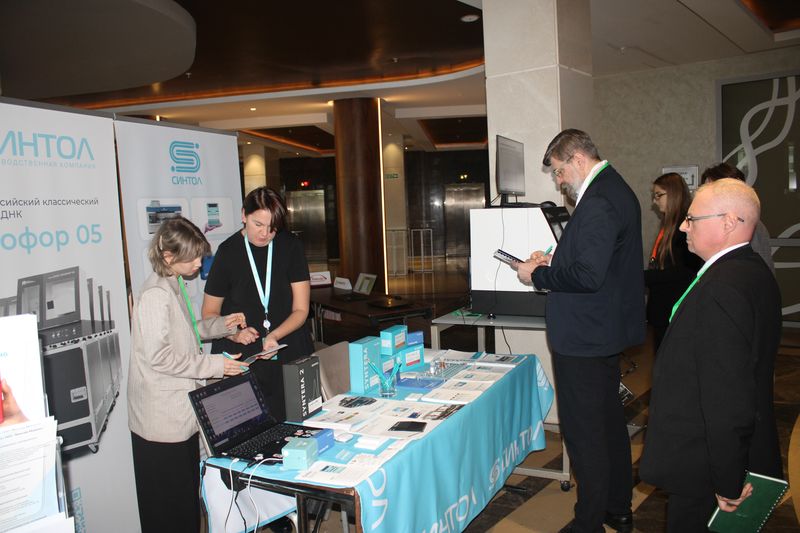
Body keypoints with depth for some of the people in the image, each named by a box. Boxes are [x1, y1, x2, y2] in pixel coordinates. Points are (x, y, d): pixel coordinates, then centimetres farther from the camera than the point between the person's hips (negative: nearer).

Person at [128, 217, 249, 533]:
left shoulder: (173, 286, 10)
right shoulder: (156, 295, -21)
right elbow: (158, 356, -25)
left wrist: (222, 325, 8)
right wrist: (215, 365, -21)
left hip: (179, 411, 10)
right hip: (163, 420, -10)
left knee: (187, 493, 20)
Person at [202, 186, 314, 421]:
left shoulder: (291, 246, 2)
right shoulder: (228, 252, 0)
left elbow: (301, 309, 1)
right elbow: (210, 313, 6)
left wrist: (274, 335, -16)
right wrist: (234, 333, -13)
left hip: (289, 353, 1)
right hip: (240, 356, 0)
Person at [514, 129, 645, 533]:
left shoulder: (598, 202, -22)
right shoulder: (615, 189, 12)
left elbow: (588, 276, -28)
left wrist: (537, 275, -15)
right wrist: (554, 261, 10)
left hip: (583, 337, -11)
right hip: (607, 331, 11)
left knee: (584, 432, 1)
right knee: (609, 420, 21)